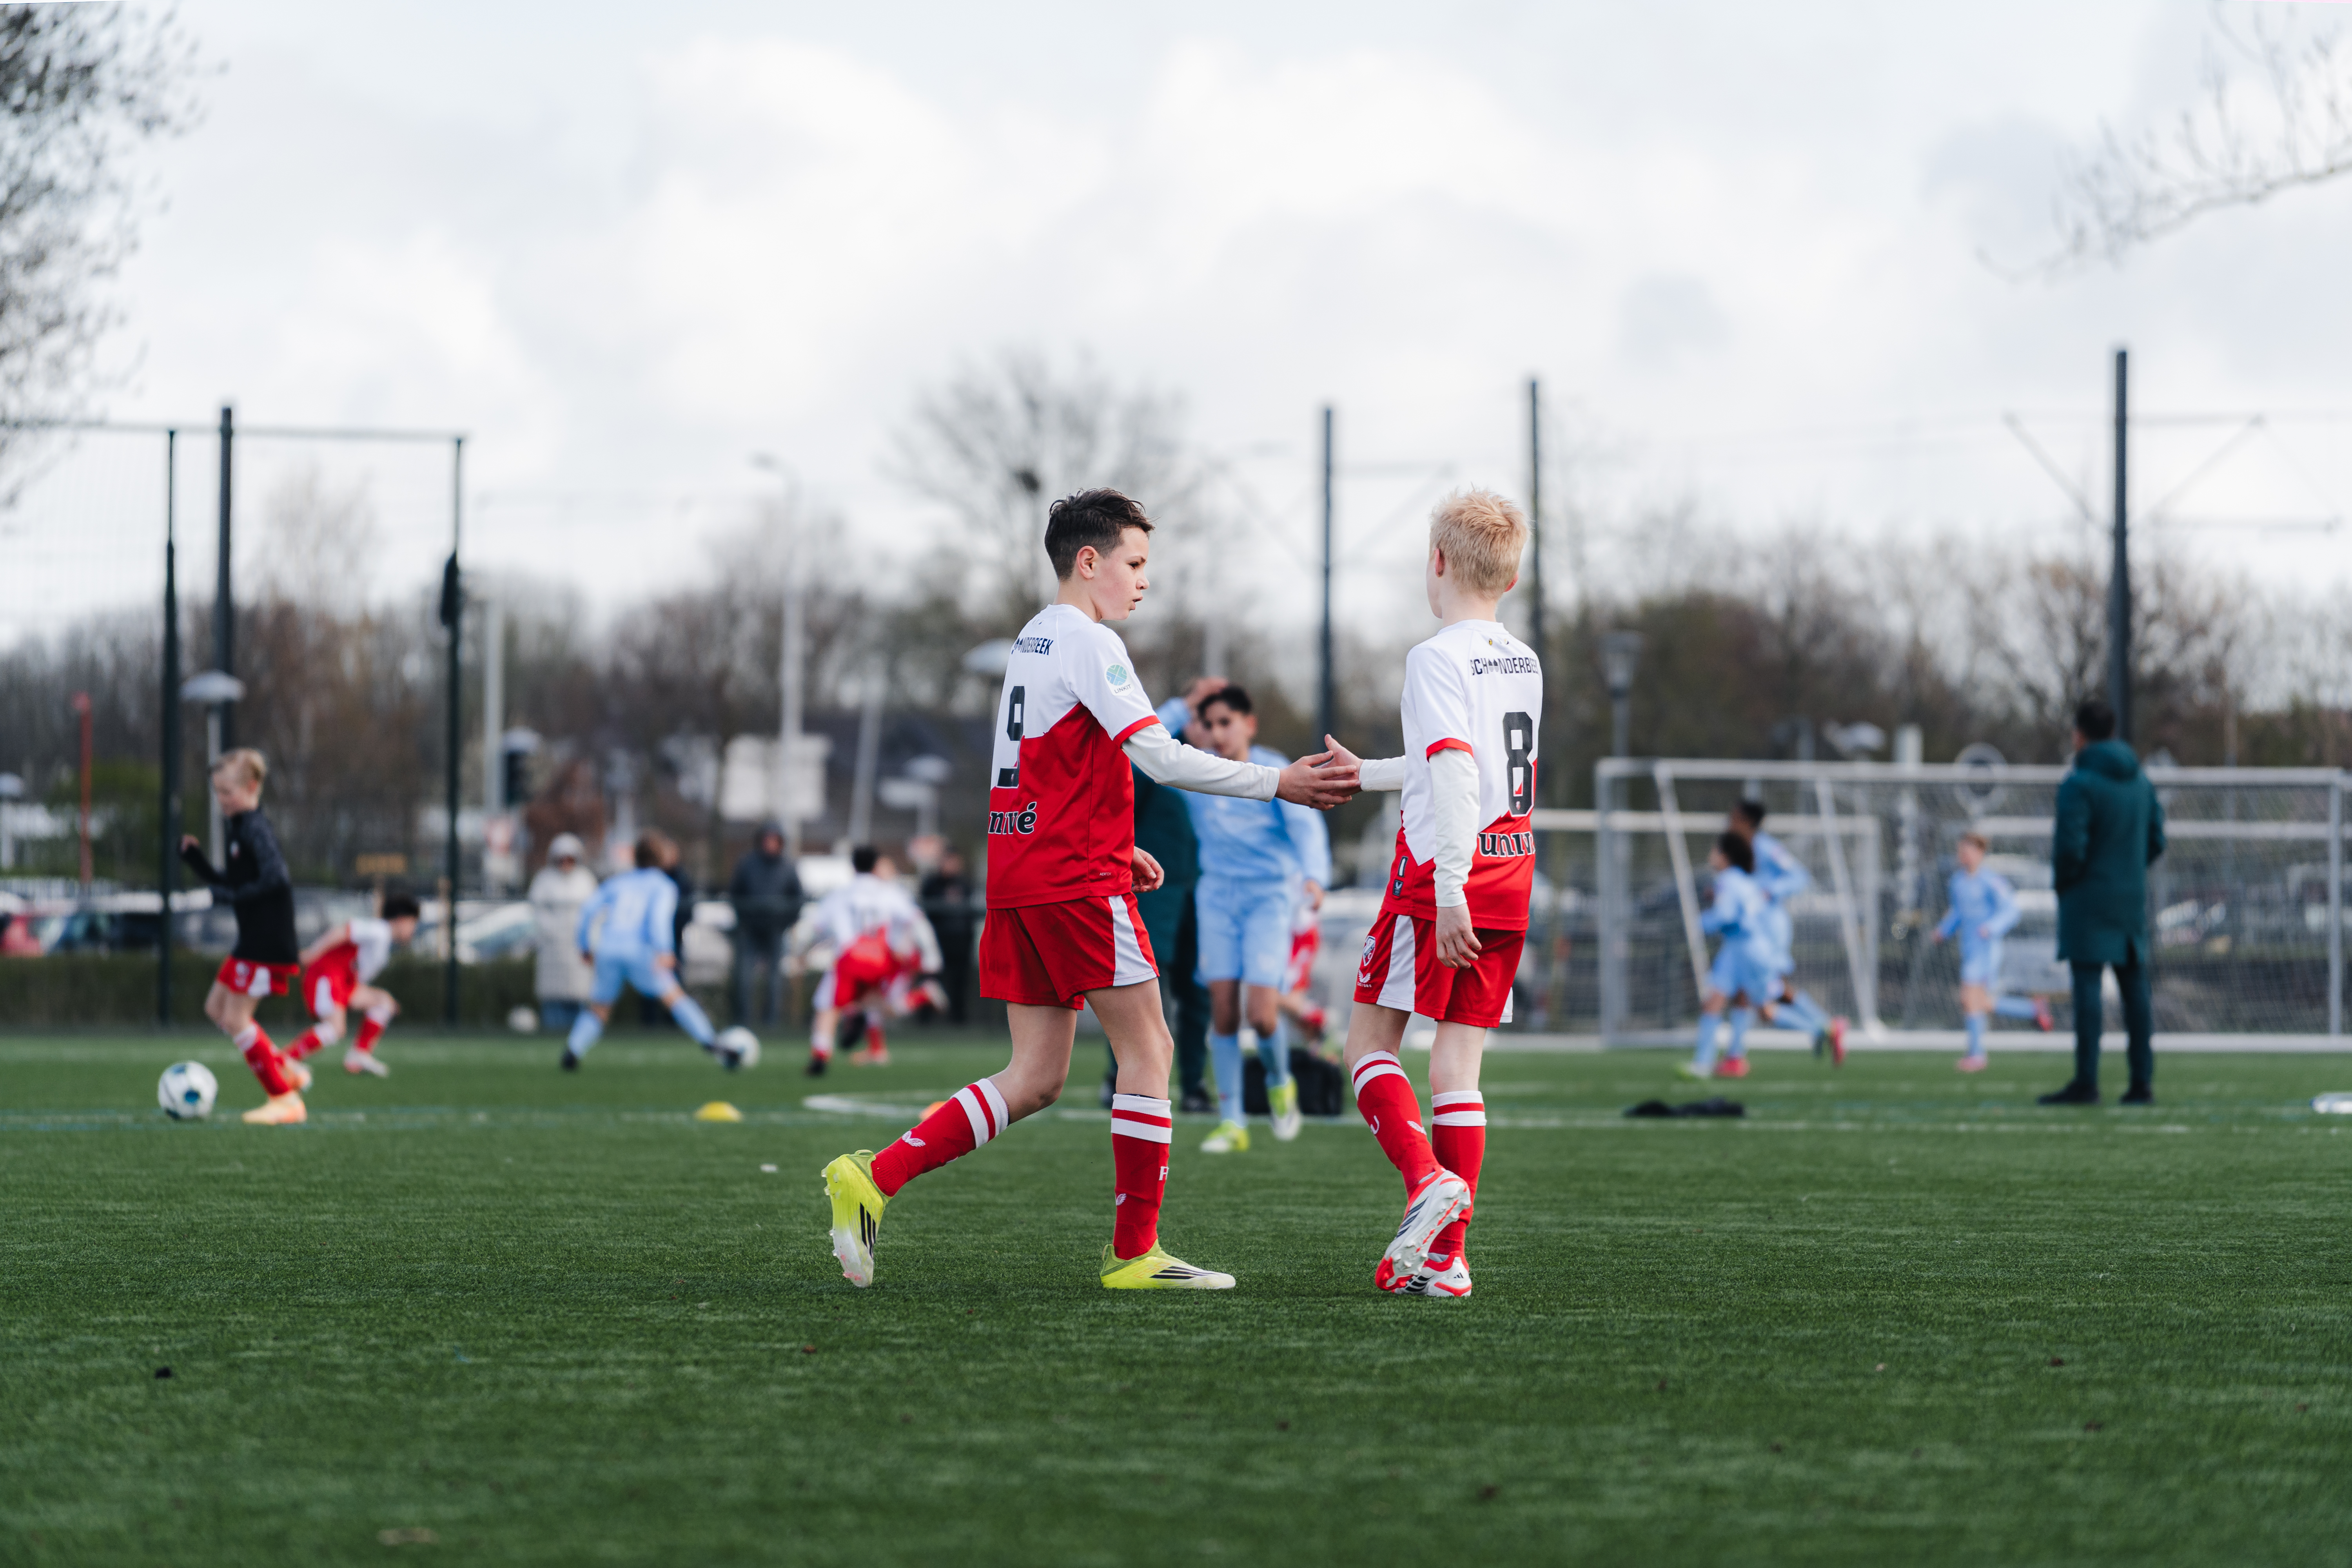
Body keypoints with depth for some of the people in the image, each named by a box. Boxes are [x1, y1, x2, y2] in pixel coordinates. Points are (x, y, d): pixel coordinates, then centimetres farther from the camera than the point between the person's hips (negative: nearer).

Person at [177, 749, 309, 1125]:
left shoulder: (256, 829, -17)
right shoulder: (234, 827, 14)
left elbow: (276, 877, -30)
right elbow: (229, 883, 21)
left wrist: (235, 895, -25)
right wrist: (196, 859, 10)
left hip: (268, 942, -11)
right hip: (251, 939, 11)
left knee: (235, 1018, -8)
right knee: (216, 1007, 18)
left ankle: (285, 1101, -2)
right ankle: (286, 1071, 21)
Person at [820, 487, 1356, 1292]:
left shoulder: (1032, 641, 19)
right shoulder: (1090, 643, -10)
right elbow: (1160, 757, -17)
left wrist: (1112, 845, 22)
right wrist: (1278, 783, -13)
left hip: (1018, 880, 9)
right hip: (1077, 880, -9)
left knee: (1036, 1080, 8)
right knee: (1148, 1049, -1)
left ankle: (874, 1176, -2)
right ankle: (1134, 1251, -1)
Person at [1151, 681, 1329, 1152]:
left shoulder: (1273, 770, -7)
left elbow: (1305, 824, -16)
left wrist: (1314, 875, -34)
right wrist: (1184, 706, -1)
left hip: (1269, 896, -3)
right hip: (1217, 896, 3)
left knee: (1261, 1014, -13)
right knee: (1223, 1010, -4)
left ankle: (1279, 1082, 20)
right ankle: (1231, 1123, 4)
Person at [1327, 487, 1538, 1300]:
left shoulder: (1437, 659, -11)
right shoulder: (1524, 664, 14)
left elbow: (1453, 774, -23)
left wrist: (1449, 890, -27)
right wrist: (1368, 774, 40)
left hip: (1442, 877, -7)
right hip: (1513, 881, 7)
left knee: (1370, 1040, 5)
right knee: (1458, 1058, 6)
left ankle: (1428, 1177, -18)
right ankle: (1446, 1256, 1)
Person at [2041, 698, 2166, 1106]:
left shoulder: (2078, 785, -12)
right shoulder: (2140, 782, 10)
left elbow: (2071, 847, -18)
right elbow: (2156, 841, 13)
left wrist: (2060, 881, 0)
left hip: (2089, 899, -6)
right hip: (2131, 898, 6)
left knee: (2087, 986, -8)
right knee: (2135, 988, 7)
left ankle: (2086, 1081, -12)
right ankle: (2142, 1083, 7)